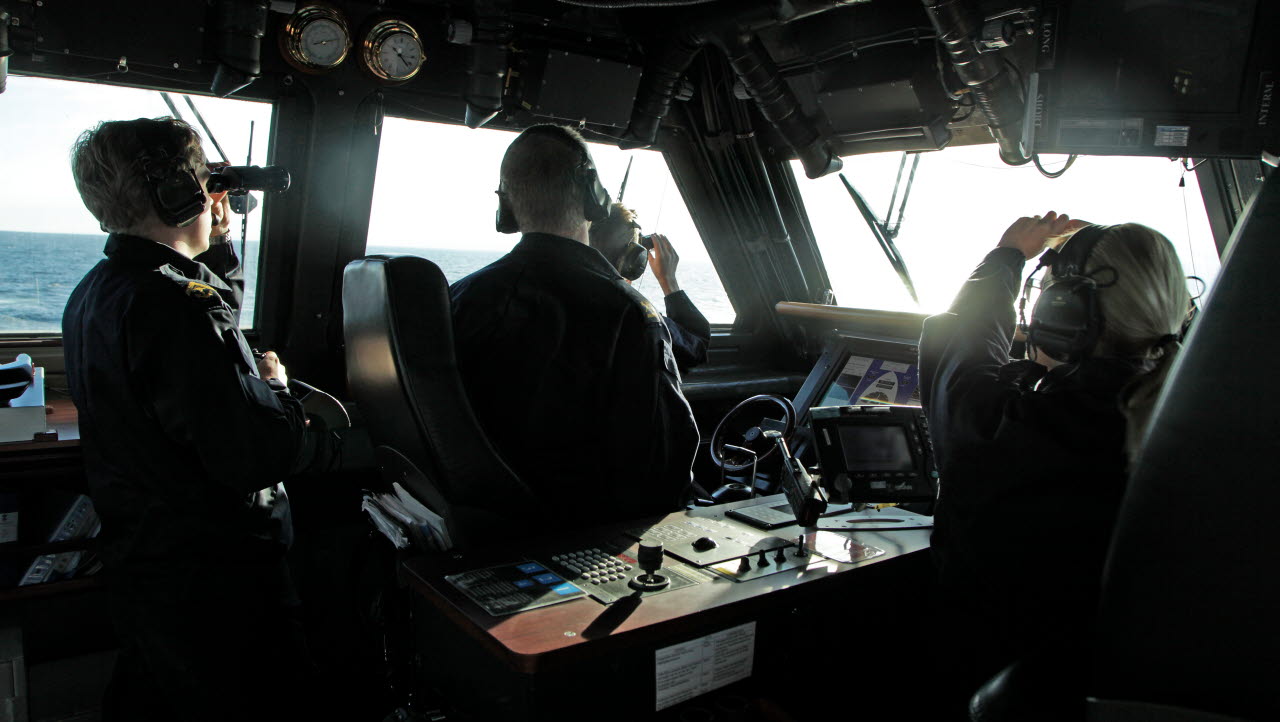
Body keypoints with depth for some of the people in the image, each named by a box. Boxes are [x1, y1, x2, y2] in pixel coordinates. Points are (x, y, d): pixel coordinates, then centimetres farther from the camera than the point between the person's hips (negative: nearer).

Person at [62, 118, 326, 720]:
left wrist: (217, 248, 13)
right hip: (213, 585, -10)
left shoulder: (95, 292, 6)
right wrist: (275, 385, -11)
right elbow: (258, 456, -30)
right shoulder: (179, 305, -27)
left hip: (136, 564, 10)